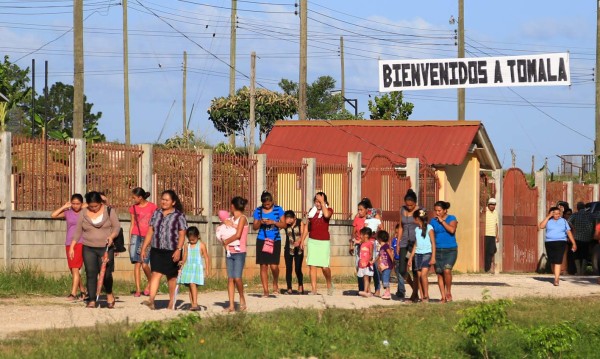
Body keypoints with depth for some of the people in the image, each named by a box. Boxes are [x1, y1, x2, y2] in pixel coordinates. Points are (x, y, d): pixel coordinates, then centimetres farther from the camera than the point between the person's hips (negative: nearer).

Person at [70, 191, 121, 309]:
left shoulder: (109, 211, 0)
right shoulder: (83, 214, 4)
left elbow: (117, 226, 1)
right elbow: (78, 231, 8)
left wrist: (111, 236, -18)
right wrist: (72, 246, 2)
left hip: (106, 248, -1)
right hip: (88, 249, 1)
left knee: (106, 273, -4)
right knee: (91, 274, -5)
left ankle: (109, 295, 23)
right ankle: (92, 301, -2)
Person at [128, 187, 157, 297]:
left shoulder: (152, 207, 0)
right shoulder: (133, 208, 10)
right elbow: (132, 225, 13)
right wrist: (130, 241, 9)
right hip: (136, 236, 3)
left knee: (144, 264, -11)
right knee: (137, 264, -4)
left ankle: (149, 283, 16)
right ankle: (138, 289, -1)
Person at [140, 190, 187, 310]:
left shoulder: (179, 216, -2)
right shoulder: (156, 213, 11)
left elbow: (182, 235, -6)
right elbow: (150, 232, 14)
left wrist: (178, 250, -16)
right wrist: (144, 248, 10)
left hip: (171, 251, -3)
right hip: (156, 250, 3)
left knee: (172, 277, 8)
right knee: (155, 273, -11)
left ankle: (171, 302, 19)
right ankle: (151, 300, -22)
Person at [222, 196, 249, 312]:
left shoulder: (242, 218, -6)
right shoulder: (231, 219, 15)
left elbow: (238, 235, -15)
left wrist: (226, 242, -6)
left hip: (239, 252, -7)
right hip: (230, 252, 7)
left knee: (237, 278, -16)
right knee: (230, 279, 1)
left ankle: (242, 298, 6)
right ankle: (231, 305, 0)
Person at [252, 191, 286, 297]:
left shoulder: (278, 210, 1)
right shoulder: (258, 211, 4)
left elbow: (284, 225, 0)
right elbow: (254, 227, 8)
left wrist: (273, 222, -15)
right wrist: (260, 222, -12)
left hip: (275, 240, -1)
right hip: (262, 240, 1)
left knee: (274, 266, -9)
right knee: (263, 266, -1)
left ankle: (275, 283, 21)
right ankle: (265, 290, 6)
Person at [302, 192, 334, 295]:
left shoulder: (329, 209, -1)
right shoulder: (311, 211, 9)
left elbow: (326, 215, -26)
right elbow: (307, 227, 15)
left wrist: (322, 202, -17)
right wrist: (303, 240, 10)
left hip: (324, 241, -3)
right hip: (312, 240, 3)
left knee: (324, 266, -7)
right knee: (312, 265, -3)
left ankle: (329, 285, 19)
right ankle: (314, 289, -1)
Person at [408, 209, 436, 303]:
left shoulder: (429, 228, -6)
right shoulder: (417, 229, 13)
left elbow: (433, 243, -5)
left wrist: (433, 257, -11)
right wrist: (411, 257, 17)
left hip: (427, 253, -6)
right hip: (418, 254, 6)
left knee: (423, 274, -17)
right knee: (419, 276, 1)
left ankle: (426, 296, -8)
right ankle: (422, 297, 3)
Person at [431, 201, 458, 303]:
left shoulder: (451, 219, 0)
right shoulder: (433, 221, 8)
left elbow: (452, 230, -18)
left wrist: (442, 221, -12)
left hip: (450, 250, -4)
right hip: (438, 250, 4)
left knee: (447, 270, -20)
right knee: (439, 274, 2)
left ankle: (448, 292, -2)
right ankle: (443, 297, 10)